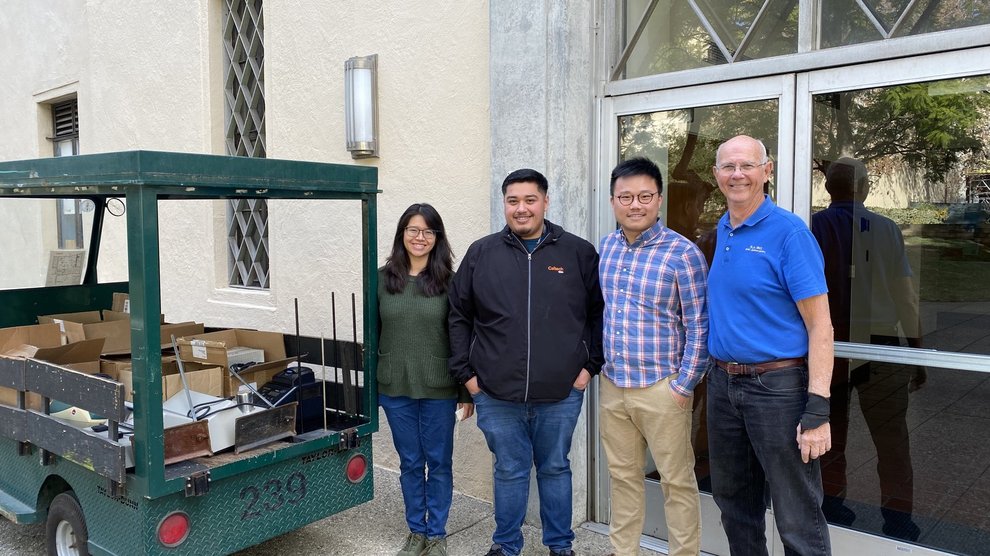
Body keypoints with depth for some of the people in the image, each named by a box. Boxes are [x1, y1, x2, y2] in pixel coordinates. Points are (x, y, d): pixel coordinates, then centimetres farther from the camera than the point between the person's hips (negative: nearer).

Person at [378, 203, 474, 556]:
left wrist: (467, 389, -4)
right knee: (410, 462, 14)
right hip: (395, 388, 2)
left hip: (438, 388, -2)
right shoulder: (383, 279, 1)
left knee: (439, 462, 9)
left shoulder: (448, 281, -4)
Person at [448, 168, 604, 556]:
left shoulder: (578, 253, 0)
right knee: (509, 470, 14)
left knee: (555, 468, 16)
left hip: (560, 394, 0)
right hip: (497, 395, 1)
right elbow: (459, 317, 7)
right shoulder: (481, 254, 2)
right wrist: (466, 372, 3)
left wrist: (591, 365, 1)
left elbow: (599, 313, 6)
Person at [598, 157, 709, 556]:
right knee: (622, 476, 17)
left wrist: (684, 385, -11)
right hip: (612, 385, 5)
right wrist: (596, 366, 12)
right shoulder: (605, 248, 5)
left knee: (677, 481, 7)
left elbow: (699, 326, -10)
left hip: (662, 388, -5)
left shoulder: (683, 253, -11)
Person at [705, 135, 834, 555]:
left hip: (777, 386, -7)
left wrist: (818, 410, -20)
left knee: (798, 521, 2)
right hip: (723, 384, 7)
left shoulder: (789, 232, -11)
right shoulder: (722, 230, 10)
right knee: (733, 501, 20)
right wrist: (718, 375, 13)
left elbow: (819, 326, -14)